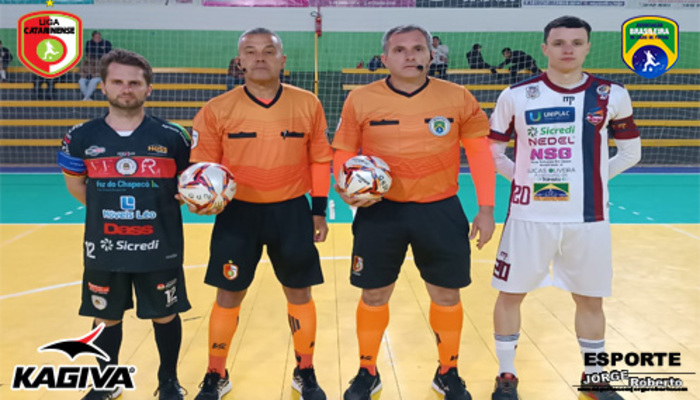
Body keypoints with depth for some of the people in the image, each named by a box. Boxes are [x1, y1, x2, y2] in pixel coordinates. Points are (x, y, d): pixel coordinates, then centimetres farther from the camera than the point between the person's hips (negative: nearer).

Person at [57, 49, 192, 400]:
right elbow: (75, 185, 14)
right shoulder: (81, 137, -1)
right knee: (106, 317, 16)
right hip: (103, 249, 2)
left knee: (165, 315, 11)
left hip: (160, 248, -1)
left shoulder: (172, 136, -5)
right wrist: (111, 210, 8)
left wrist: (160, 206, -6)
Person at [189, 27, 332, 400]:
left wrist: (319, 210, 2)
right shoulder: (217, 110, -5)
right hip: (238, 212, 0)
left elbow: (320, 159, 5)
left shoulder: (308, 104, -1)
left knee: (299, 293, 10)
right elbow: (202, 165, 1)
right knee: (228, 296, 7)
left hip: (292, 211, 1)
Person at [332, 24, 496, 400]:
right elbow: (343, 152, 5)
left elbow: (479, 151, 4)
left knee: (447, 296, 10)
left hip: (441, 210, 1)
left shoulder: (458, 97, -1)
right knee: (374, 295, 9)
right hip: (380, 211, 0)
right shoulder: (360, 99, -3)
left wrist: (486, 208, 1)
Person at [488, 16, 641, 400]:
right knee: (510, 293, 5)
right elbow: (491, 151, 7)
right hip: (529, 215, -1)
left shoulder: (611, 95, 1)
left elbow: (630, 153, 12)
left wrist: (590, 178, 3)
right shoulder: (516, 95, -2)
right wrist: (525, 177, -3)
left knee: (590, 299, 13)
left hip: (588, 217, 1)